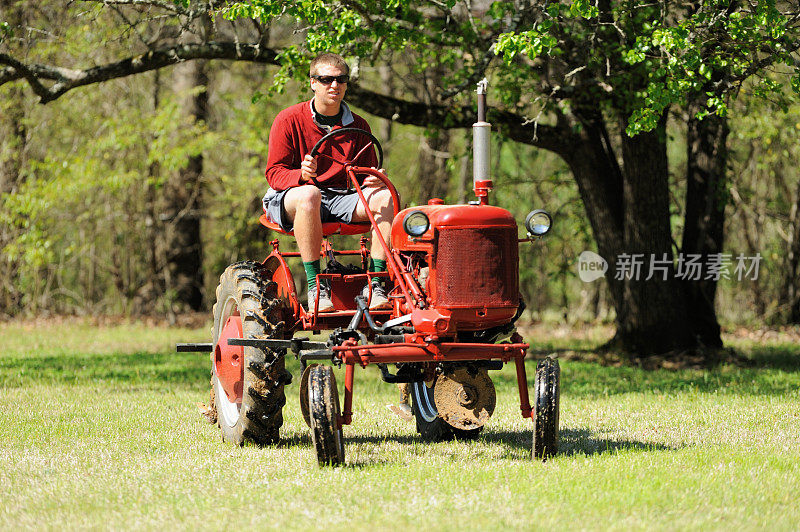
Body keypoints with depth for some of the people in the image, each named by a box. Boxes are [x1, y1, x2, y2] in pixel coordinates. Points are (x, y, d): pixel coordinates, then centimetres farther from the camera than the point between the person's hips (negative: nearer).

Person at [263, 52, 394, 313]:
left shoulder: (357, 126, 10)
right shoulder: (289, 120, -2)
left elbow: (367, 173, 12)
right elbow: (275, 173, -6)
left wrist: (373, 180, -14)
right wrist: (302, 175, -30)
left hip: (340, 199, 4)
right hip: (288, 198, -4)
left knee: (385, 197, -23)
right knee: (309, 195, -40)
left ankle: (375, 284, -27)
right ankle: (315, 287, -38)